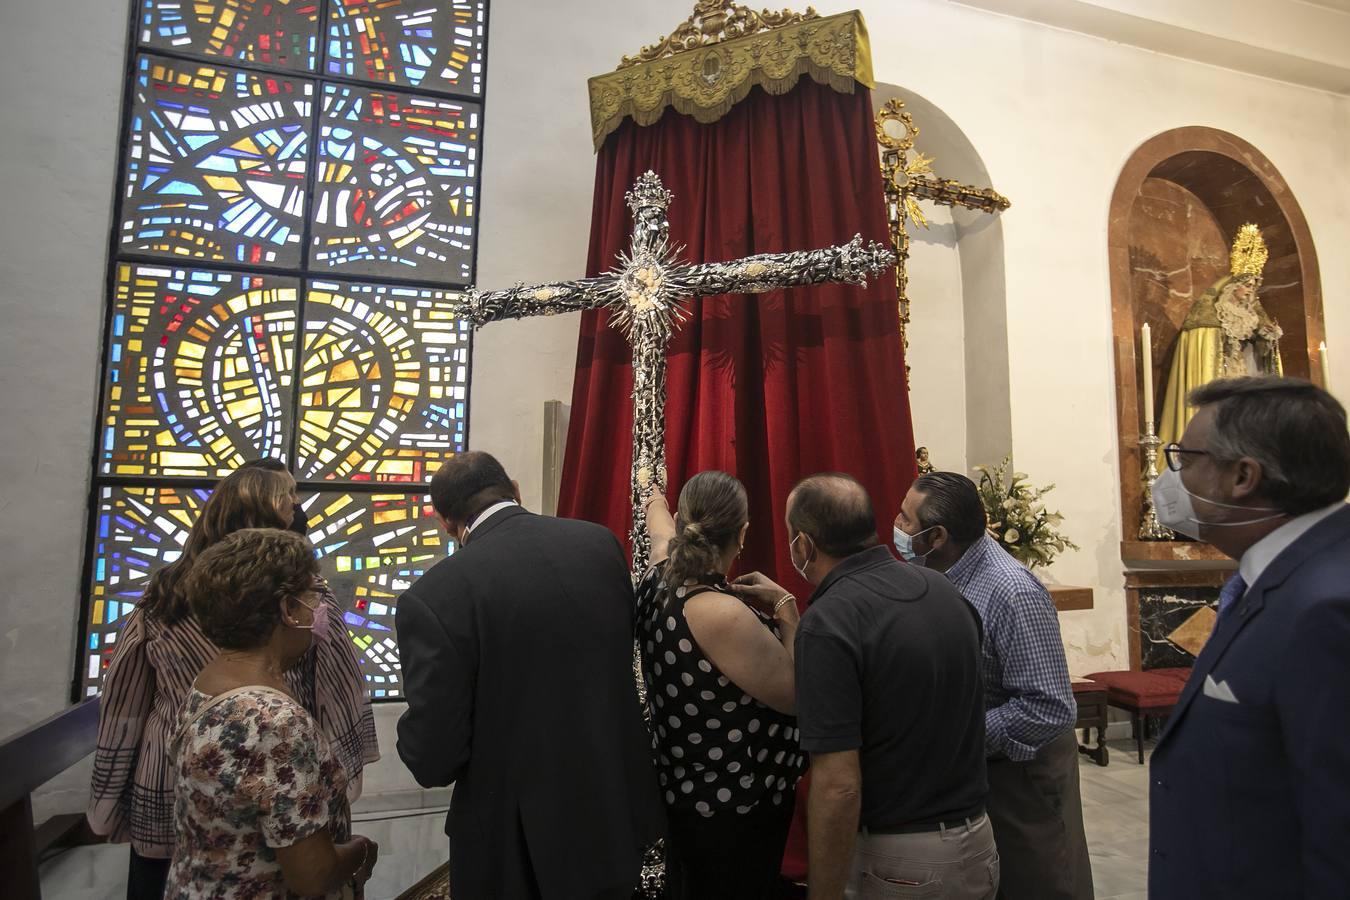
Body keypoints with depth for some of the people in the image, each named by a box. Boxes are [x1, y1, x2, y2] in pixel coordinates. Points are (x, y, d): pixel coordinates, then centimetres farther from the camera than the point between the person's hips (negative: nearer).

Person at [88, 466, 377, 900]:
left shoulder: (161, 595, -8)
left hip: (162, 786, 2)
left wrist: (105, 798, 12)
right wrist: (344, 765, -4)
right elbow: (338, 687, -16)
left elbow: (121, 702, 0)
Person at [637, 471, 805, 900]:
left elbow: (661, 532, 18)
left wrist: (656, 505, 39)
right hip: (735, 807, -7)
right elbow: (797, 694, -23)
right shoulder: (720, 613, -32)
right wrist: (788, 618, -10)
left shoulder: (661, 577, -7)